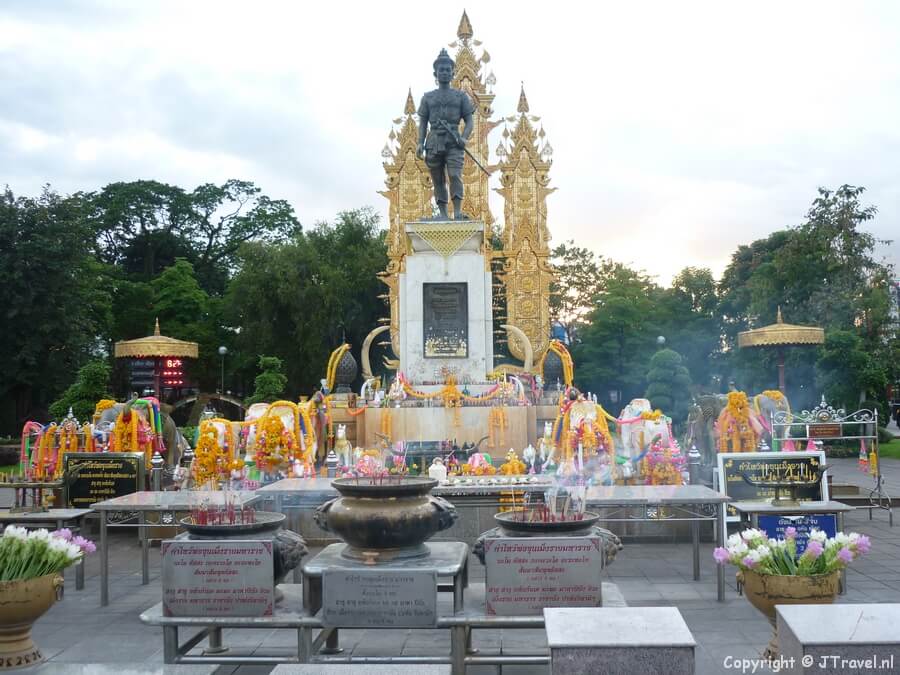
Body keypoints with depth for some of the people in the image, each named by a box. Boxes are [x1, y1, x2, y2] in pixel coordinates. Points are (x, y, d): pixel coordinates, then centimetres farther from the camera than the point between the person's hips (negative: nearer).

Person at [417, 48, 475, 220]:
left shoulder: (461, 96, 13)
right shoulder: (428, 97, 16)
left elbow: (469, 121, 9)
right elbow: (423, 123, 13)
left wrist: (464, 138, -10)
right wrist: (420, 143, -1)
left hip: (453, 143, -2)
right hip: (434, 143, 2)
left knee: (455, 175, -19)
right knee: (438, 180, 1)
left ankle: (458, 212, -20)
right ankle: (443, 214, 5)